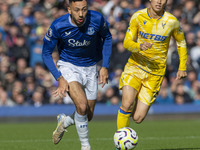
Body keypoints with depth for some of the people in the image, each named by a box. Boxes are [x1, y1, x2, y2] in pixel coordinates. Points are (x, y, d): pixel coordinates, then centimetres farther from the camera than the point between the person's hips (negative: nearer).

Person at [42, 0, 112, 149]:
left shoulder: (97, 19, -19)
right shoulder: (58, 26, -22)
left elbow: (107, 37, 3)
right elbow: (46, 53, -9)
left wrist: (105, 66, -2)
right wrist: (59, 78, -18)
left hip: (90, 68, 3)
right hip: (68, 66, -3)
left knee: (88, 116, 6)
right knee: (82, 106, -26)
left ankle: (64, 121, 40)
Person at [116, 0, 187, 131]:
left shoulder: (172, 22, -8)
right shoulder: (138, 17, -7)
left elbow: (181, 42, 10)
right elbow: (127, 42, -7)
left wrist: (182, 68, 8)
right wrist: (139, 46, -29)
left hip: (155, 72, 0)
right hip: (135, 66, 0)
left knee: (138, 118, -6)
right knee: (127, 103, -25)